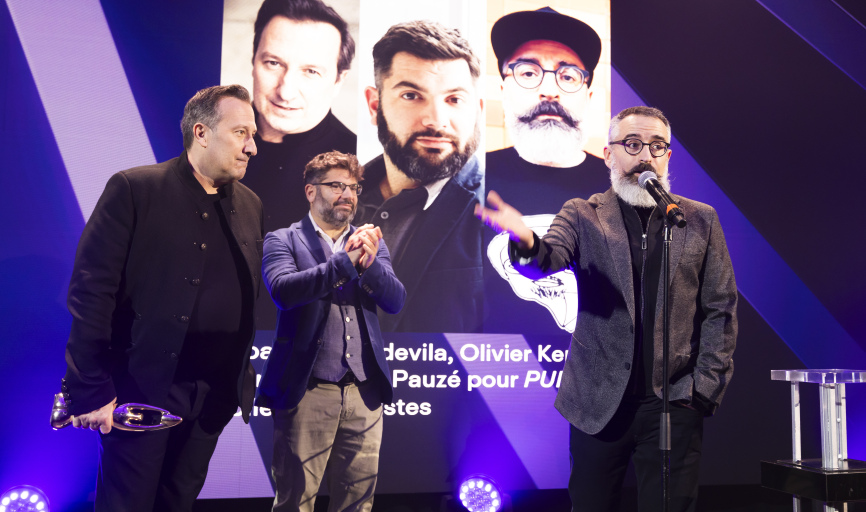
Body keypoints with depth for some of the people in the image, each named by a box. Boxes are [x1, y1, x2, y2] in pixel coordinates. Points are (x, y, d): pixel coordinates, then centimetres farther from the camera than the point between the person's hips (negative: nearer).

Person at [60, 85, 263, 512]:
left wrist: (242, 378, 6)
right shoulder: (133, 189, -8)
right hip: (141, 391, -5)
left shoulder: (251, 206, 9)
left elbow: (248, 299, 11)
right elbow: (90, 291, -12)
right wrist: (90, 390, -16)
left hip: (213, 397, 5)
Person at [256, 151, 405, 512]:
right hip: (307, 390, -3)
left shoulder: (371, 244, 15)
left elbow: (395, 300, 3)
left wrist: (370, 263, -16)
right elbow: (283, 290, -14)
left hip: (364, 390, 4)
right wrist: (346, 261, -22)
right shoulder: (282, 240, 4)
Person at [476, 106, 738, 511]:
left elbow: (720, 310, 7)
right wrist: (527, 241, -38)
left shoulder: (701, 220, 8)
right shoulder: (582, 216, 5)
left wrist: (706, 387, -1)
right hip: (598, 403, 0)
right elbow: (547, 261, -15)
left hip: (674, 404, 1)